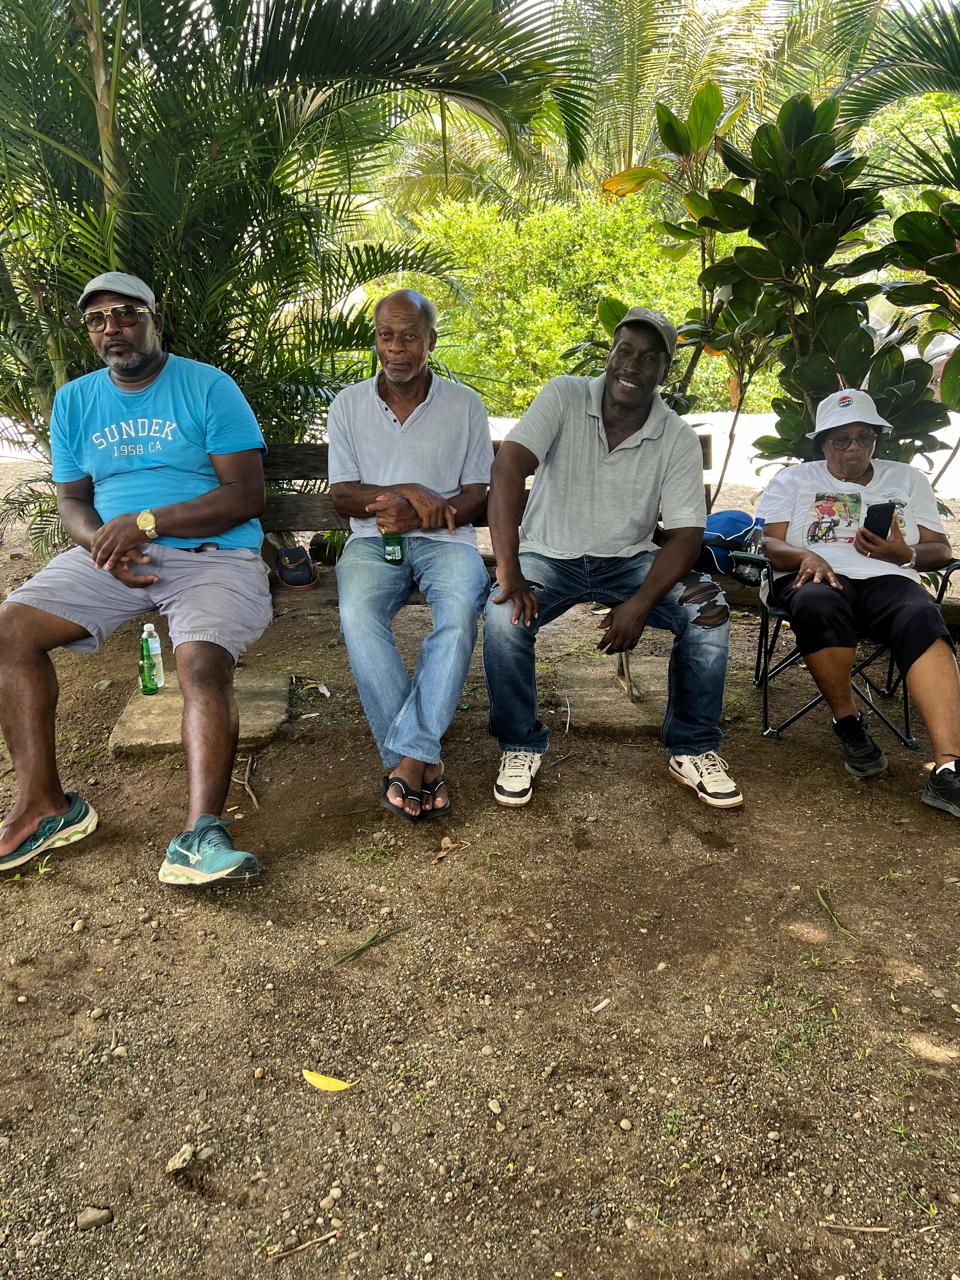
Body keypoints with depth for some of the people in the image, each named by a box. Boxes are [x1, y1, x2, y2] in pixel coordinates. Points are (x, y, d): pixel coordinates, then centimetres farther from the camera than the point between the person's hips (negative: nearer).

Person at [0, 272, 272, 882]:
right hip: (109, 555, 5)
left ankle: (201, 834, -37)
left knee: (204, 665, -31)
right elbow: (72, 499, 15)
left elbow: (247, 494, -9)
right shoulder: (75, 401, 15)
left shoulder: (209, 388, -1)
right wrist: (103, 545, -10)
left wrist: (146, 522, -19)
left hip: (211, 554, -4)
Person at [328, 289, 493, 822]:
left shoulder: (465, 404, 7)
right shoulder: (348, 404, 9)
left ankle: (406, 756, -35)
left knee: (461, 606, -35)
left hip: (443, 538, 0)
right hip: (373, 538, 1)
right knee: (357, 614, -33)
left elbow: (476, 496, 4)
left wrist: (417, 517, -15)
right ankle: (422, 762, -31)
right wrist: (409, 491, -13)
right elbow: (342, 497, 4)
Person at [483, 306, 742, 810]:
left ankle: (691, 749, -1)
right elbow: (508, 467, -26)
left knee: (710, 613, -22)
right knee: (504, 616, -31)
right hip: (550, 554, -1)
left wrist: (640, 604, -28)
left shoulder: (678, 438, -8)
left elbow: (686, 534, -11)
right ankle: (520, 746, -6)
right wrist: (508, 572, -37)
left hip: (630, 559, 2)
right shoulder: (564, 397, -13)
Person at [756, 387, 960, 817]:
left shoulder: (907, 479, 23)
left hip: (888, 579, 2)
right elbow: (771, 545, 5)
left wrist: (905, 554, -8)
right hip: (816, 577, -1)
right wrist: (805, 556, -18)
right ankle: (848, 725, -20)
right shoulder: (793, 480, 18)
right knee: (818, 604, -40)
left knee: (922, 617, -35)